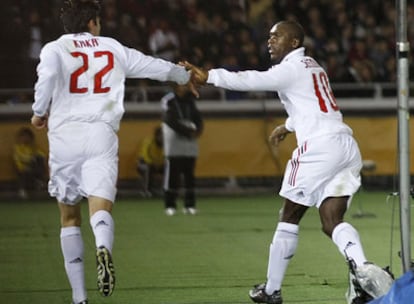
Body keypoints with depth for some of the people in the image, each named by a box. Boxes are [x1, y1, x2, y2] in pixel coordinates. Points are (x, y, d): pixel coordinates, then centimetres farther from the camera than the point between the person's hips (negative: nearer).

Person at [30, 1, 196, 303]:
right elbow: (156, 67, 28)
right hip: (101, 134, 0)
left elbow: (47, 75, -15)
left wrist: (40, 113, 1)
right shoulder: (113, 48, 17)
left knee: (69, 216, 14)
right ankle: (103, 248, -50)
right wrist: (185, 76, 47)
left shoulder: (55, 49, 8)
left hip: (64, 134, 0)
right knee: (100, 206, -13)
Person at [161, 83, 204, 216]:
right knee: (172, 175, -6)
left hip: (190, 145, 5)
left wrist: (198, 129, -9)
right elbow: (171, 121, -13)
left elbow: (198, 119, 12)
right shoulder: (168, 101, -4)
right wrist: (188, 132, -15)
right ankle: (170, 205, -2)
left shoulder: (190, 101, 15)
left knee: (190, 175, 3)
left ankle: (189, 205, 8)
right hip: (174, 144, -5)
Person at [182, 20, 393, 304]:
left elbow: (251, 81, -17)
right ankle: (362, 267, -28)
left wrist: (209, 76, -20)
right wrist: (289, 126, 55)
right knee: (332, 222, 1)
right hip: (347, 145, 8)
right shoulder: (312, 67, 25)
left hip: (319, 147, -8)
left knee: (290, 217, 6)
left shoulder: (292, 68, -3)